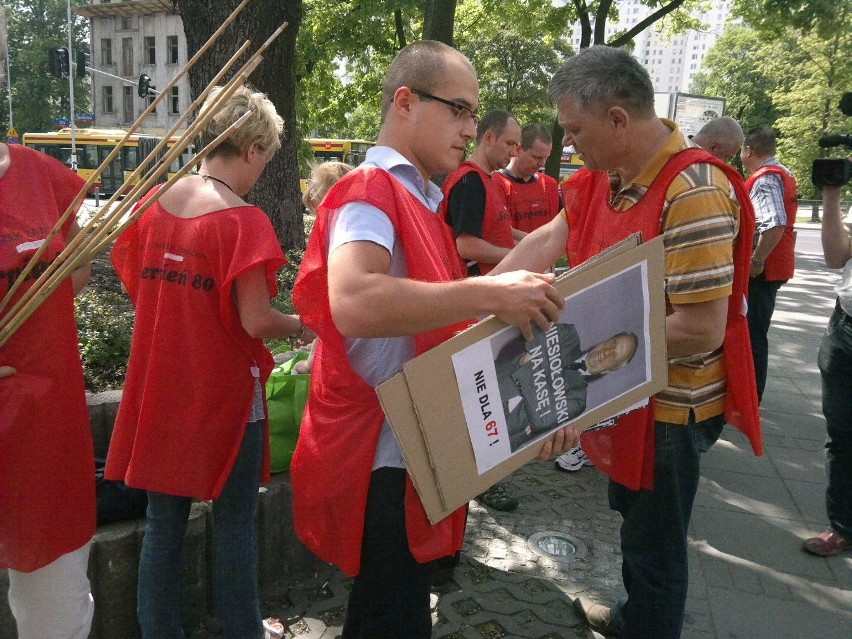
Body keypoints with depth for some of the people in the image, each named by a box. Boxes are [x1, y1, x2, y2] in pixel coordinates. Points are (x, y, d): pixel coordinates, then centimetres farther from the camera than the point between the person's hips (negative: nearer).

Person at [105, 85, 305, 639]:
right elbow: (256, 322, -19)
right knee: (236, 525, 11)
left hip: (159, 388, 6)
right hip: (225, 391, -5)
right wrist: (300, 323, -1)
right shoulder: (244, 220, -17)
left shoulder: (153, 205, 1)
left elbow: (134, 286, 10)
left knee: (163, 524, 16)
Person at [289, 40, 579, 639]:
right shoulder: (369, 192, -16)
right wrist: (490, 293, -34)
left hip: (415, 452, 9)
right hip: (385, 460, -9)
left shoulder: (421, 202, 14)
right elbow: (353, 304, -37)